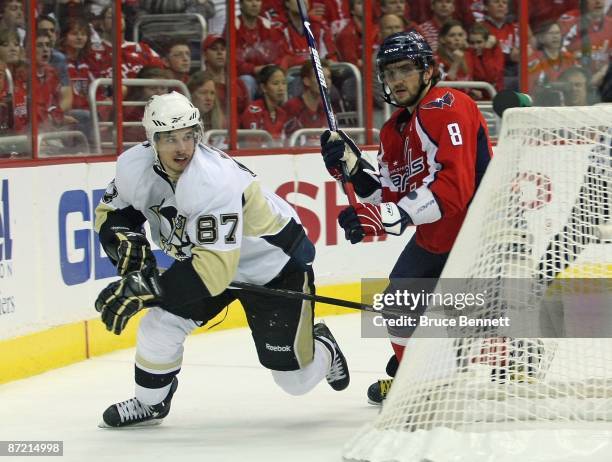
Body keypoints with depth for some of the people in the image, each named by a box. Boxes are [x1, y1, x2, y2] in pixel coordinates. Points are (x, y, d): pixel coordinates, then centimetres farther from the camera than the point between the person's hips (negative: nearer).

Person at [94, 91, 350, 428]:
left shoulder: (213, 182, -40)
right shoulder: (135, 167, -18)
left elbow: (215, 268, -43)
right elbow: (111, 212, 2)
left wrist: (145, 288, -46)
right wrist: (127, 241, -21)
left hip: (275, 263, -6)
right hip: (207, 255, 6)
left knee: (296, 380, -1)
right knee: (161, 322, -12)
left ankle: (320, 347, 34)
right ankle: (150, 404, 13)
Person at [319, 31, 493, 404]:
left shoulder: (445, 108, -22)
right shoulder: (395, 130, 9)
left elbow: (453, 187, -33)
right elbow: (391, 197, 8)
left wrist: (387, 217, -35)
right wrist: (352, 167, -7)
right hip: (435, 235, 10)